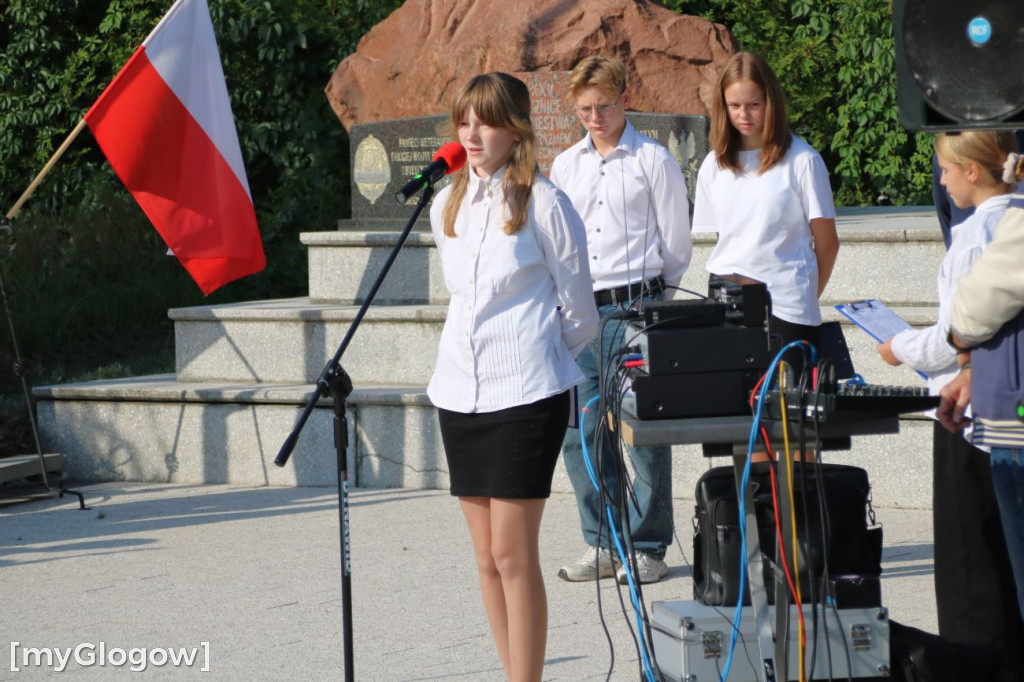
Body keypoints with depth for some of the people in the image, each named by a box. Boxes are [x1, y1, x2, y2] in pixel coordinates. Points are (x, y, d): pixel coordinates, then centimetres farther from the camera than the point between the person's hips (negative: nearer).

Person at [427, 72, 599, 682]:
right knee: (488, 558, 7)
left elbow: (580, 314, 1)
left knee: (514, 555, -8)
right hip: (461, 392, 6)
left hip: (526, 394, -6)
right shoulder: (447, 205, 12)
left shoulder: (543, 203, -5)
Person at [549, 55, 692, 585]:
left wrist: (643, 295, 8)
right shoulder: (565, 166, 15)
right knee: (580, 434, 5)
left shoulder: (654, 162, 0)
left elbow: (676, 247, 3)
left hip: (635, 307, -5)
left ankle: (647, 548, 4)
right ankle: (601, 544, 14)